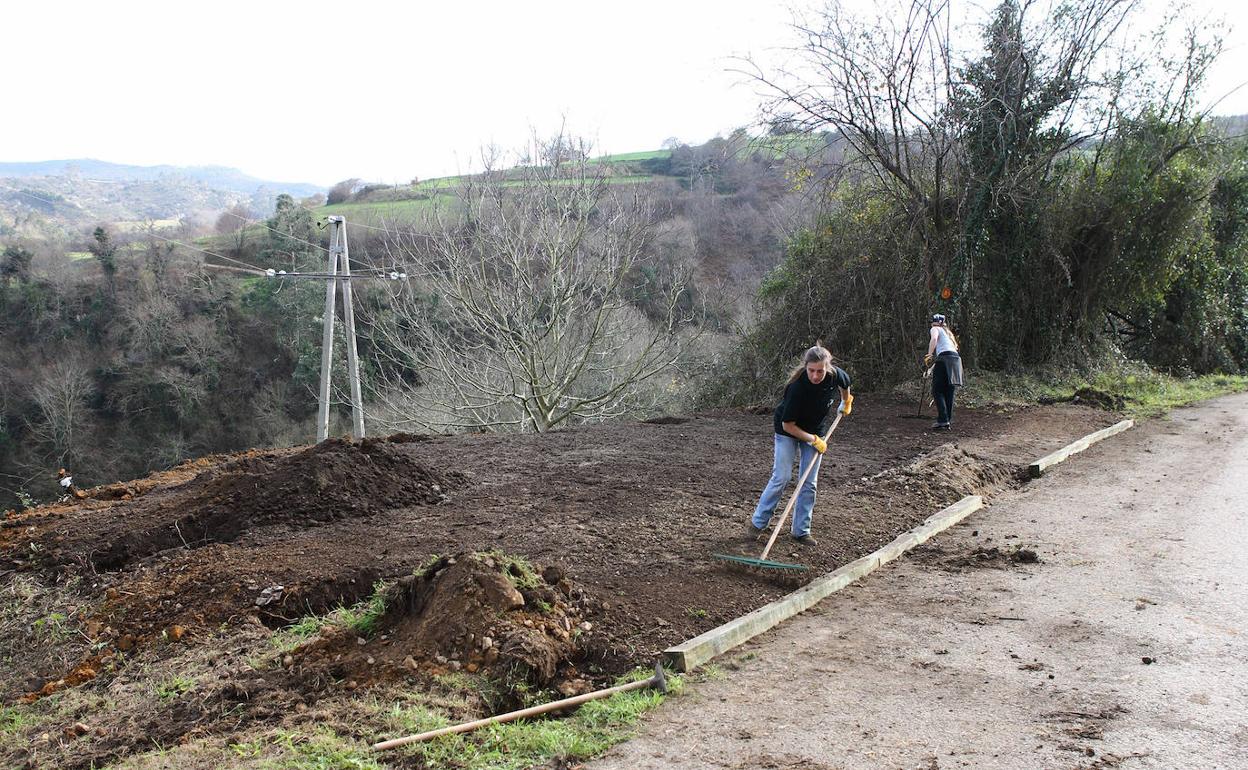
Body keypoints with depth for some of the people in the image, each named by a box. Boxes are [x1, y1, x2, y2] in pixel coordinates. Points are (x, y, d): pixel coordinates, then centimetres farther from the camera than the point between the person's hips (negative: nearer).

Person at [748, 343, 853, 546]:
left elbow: (845, 384, 7)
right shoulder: (798, 387, -36)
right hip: (788, 431, -4)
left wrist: (846, 403, 23)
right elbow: (788, 425, -27)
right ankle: (758, 522, 6)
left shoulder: (836, 375, -22)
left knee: (809, 483, 3)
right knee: (781, 477, -9)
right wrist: (814, 440, -23)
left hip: (815, 432, 5)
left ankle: (800, 530, 11)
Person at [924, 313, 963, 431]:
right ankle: (948, 421, 6)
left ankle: (943, 420, -17)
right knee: (949, 393, 9)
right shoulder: (948, 333, 34)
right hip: (956, 359, 8)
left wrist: (929, 355, -9)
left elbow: (934, 339, -12)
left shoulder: (936, 329, 11)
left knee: (937, 391, -7)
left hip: (944, 358, -8)